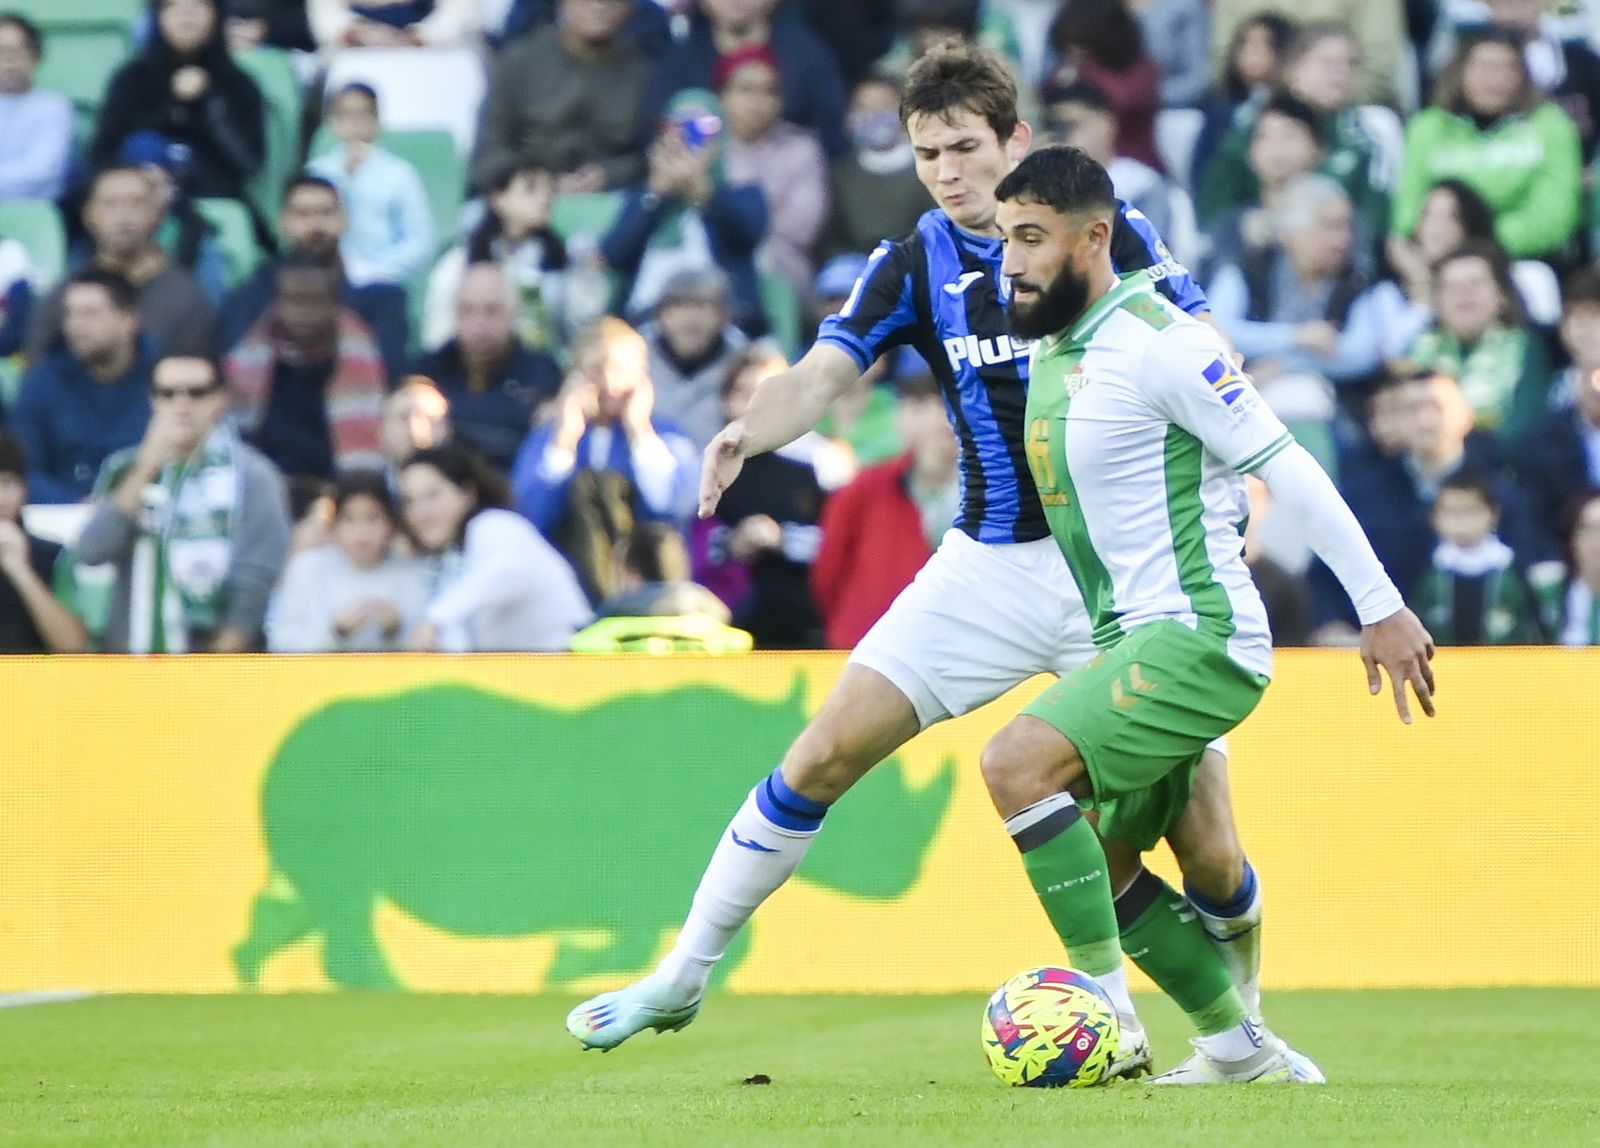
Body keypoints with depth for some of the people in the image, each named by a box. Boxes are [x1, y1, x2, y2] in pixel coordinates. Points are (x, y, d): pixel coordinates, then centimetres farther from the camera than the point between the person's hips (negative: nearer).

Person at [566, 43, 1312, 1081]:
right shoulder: (914, 265, 0)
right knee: (827, 754, -8)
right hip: (991, 565, 2)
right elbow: (823, 374, -12)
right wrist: (748, 433, -33)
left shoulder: (1112, 234, -5)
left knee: (1206, 852, -6)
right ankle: (683, 976, 4)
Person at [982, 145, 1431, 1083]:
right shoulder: (1050, 352, 12)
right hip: (1134, 645, 10)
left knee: (1018, 762, -25)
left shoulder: (1159, 343, -15)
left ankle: (1109, 1015, -20)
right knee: (1092, 865, 14)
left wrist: (1382, 607, -17)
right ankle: (1241, 1050, 24)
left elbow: (1286, 467, -16)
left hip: (1201, 637, -10)